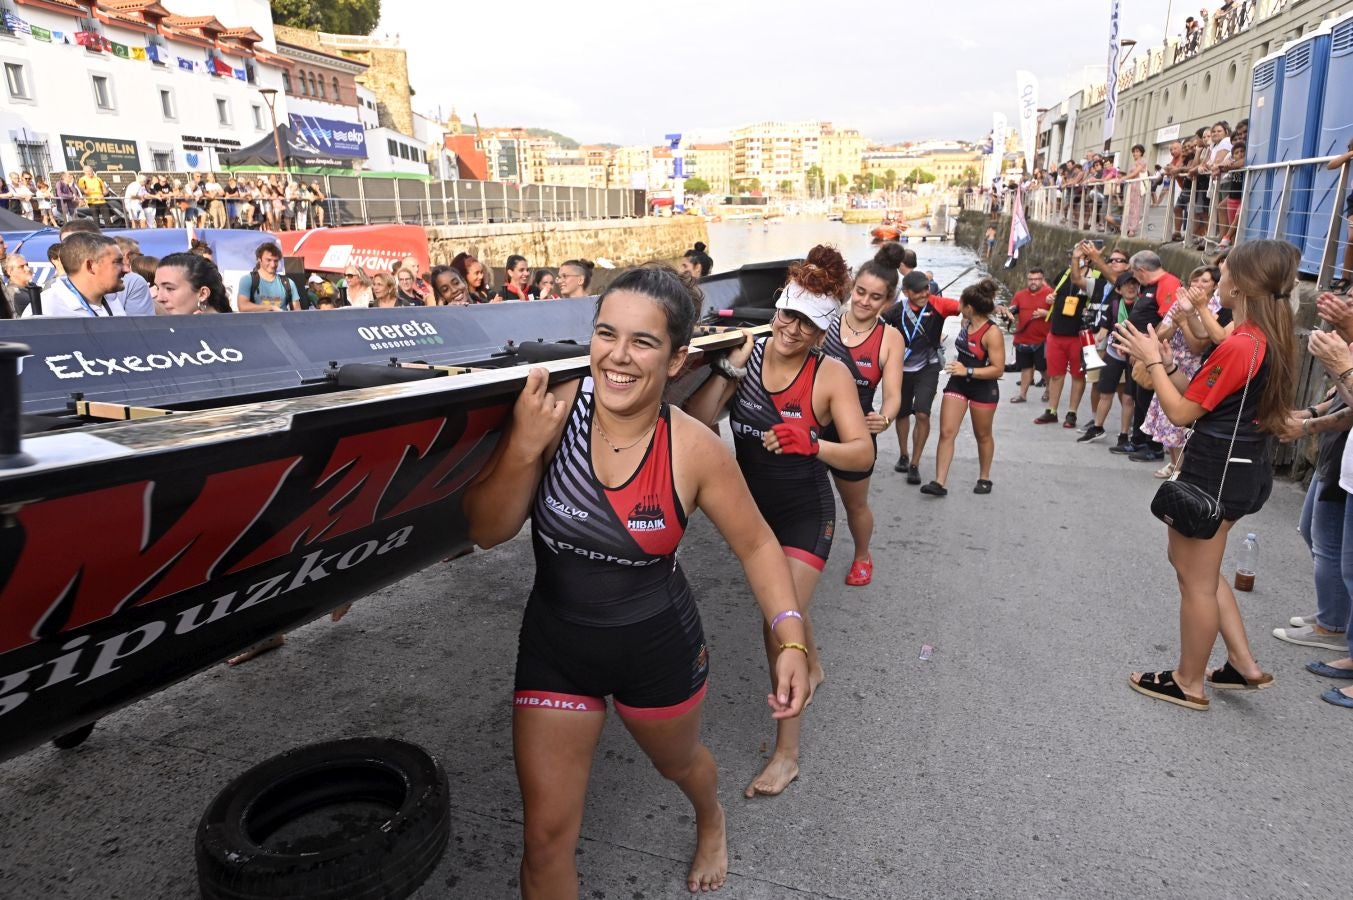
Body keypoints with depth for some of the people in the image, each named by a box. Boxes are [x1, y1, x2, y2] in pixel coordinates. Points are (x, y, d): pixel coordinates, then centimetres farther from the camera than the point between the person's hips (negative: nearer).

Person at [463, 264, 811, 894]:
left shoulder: (693, 451, -21)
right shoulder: (550, 411, -19)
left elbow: (756, 545, -7)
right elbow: (486, 531, -16)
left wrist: (792, 641, -16)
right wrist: (525, 447, -32)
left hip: (659, 646, 0)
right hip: (556, 643, 1)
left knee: (678, 762, 30)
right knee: (546, 835, 5)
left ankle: (711, 820, 68)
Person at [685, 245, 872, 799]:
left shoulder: (831, 374, -17)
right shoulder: (749, 354, -9)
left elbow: (863, 452, -23)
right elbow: (695, 422, -16)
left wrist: (813, 444, -40)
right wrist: (731, 369, -26)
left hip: (804, 514, -5)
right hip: (754, 508, 5)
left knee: (781, 627, -9)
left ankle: (786, 752, 9)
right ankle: (812, 666, 59)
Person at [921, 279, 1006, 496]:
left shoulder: (992, 333, -22)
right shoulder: (966, 322, -2)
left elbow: (998, 369, -23)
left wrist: (968, 371, -28)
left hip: (983, 388, -6)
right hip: (958, 383, 6)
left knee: (982, 435, 13)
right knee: (946, 432, -4)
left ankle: (984, 478, 32)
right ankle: (939, 482, -6)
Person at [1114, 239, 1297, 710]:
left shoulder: (1239, 345, -23)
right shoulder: (1269, 339, 7)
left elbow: (1181, 412, -17)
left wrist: (1151, 360, -9)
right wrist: (1166, 364, 5)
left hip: (1215, 472, -10)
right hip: (1245, 466, 10)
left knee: (1196, 580, 5)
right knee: (1196, 565, 23)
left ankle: (1188, 683, 21)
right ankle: (1245, 666, 28)